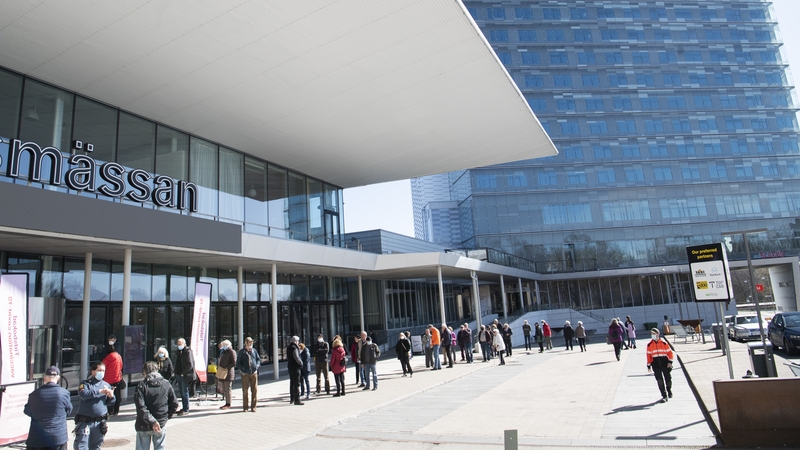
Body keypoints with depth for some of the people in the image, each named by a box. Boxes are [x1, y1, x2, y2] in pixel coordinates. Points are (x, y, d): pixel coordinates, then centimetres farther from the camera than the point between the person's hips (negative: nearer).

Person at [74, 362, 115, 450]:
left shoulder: (107, 385, 10)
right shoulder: (85, 383, 1)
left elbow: (110, 403, 12)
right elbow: (83, 394, -19)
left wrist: (111, 396, -9)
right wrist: (99, 391, -21)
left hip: (100, 423, 4)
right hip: (85, 422, -4)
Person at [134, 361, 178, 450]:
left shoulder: (141, 385, -9)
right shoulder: (166, 384, -2)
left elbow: (140, 407, -19)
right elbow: (174, 404, 0)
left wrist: (152, 421, -18)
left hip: (143, 426, -1)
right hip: (161, 424, 1)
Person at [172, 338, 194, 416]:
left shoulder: (188, 351, -11)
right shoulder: (179, 352, 15)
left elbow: (190, 365, -17)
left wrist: (183, 373, -16)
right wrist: (176, 372, 12)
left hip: (185, 376, -9)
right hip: (179, 375, 9)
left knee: (185, 393, -4)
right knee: (182, 393, 14)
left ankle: (186, 410, 2)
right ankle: (184, 408, 22)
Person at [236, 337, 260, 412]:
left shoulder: (254, 351, 9)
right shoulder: (241, 352, 1)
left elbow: (258, 359, 19)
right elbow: (238, 363, 2)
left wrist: (257, 365, -1)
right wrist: (243, 369, -13)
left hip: (254, 373, 2)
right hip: (245, 374, -2)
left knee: (254, 390, 1)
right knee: (245, 390, -1)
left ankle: (253, 406, 9)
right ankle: (245, 407, 11)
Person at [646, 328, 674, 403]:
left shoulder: (664, 343, -2)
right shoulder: (649, 345, 3)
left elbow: (669, 352, 2)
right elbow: (649, 355, 7)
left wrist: (670, 362, -7)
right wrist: (649, 366, 7)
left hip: (665, 363, -1)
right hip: (655, 364, 1)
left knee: (668, 378, 6)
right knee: (659, 380, -5)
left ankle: (669, 390, 37)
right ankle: (664, 396, 2)